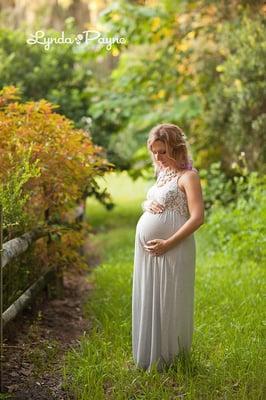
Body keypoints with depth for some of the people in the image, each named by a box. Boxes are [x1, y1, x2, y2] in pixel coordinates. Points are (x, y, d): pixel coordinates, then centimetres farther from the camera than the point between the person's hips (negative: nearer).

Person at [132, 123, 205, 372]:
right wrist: (146, 204, 3)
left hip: (172, 250, -8)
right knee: (148, 302, 12)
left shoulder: (187, 176, -8)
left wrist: (168, 243, -19)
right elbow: (147, 202, 28)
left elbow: (197, 217, -16)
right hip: (147, 250, 8)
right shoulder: (163, 174, 16)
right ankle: (148, 356, 25)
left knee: (168, 303, 0)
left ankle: (167, 359, 14)